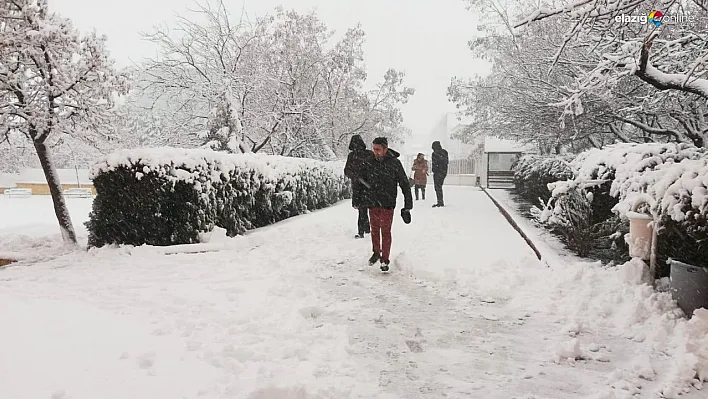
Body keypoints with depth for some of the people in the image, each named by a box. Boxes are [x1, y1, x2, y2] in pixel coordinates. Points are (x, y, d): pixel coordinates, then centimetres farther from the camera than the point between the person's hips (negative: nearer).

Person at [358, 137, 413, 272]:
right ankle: (376, 253, 34)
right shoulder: (369, 162, 0)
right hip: (372, 203, 3)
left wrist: (407, 206, -5)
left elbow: (405, 184, -4)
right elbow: (361, 181, 13)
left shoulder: (394, 163, -9)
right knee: (374, 230, 15)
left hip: (387, 204, -3)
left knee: (385, 232, 1)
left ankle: (385, 260, 12)